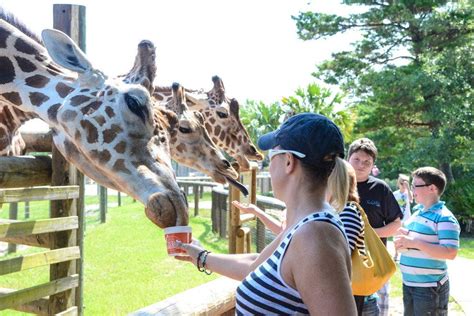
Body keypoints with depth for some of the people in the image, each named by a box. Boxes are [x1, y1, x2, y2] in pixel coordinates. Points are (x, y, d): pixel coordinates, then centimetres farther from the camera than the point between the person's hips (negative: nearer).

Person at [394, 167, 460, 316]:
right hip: (409, 283, 8)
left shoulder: (444, 218, -16)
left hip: (430, 287, -8)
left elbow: (450, 253, -23)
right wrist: (403, 240, -1)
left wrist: (415, 243, -25)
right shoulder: (417, 211, 10)